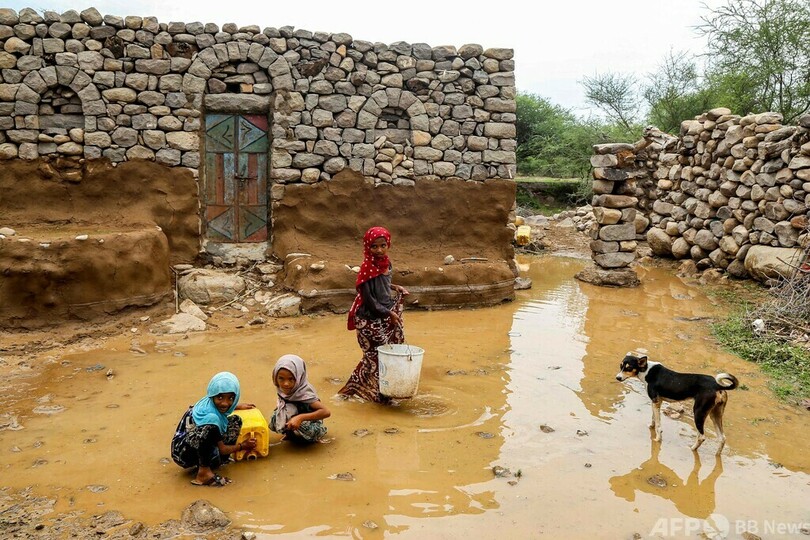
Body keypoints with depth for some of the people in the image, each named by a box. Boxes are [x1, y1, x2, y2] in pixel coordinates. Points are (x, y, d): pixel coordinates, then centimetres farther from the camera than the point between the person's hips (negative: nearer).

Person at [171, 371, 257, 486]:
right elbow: (221, 449, -18)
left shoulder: (209, 401, -5)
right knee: (212, 421, -37)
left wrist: (239, 406, 39)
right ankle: (204, 472, -23)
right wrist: (243, 446, -1)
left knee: (235, 421, 9)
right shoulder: (209, 415, -29)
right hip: (183, 453, -10)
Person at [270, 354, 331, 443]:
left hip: (311, 423, -5)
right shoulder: (283, 390, -15)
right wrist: (279, 406, -12)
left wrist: (300, 418, -43)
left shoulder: (304, 393, -33)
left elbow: (326, 412, -38)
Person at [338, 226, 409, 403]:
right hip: (371, 321, -8)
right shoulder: (367, 269, -21)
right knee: (377, 356, 1)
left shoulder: (386, 263, 2)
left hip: (387, 317, 8)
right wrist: (388, 314, -14)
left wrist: (395, 288, 3)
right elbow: (369, 299, -20)